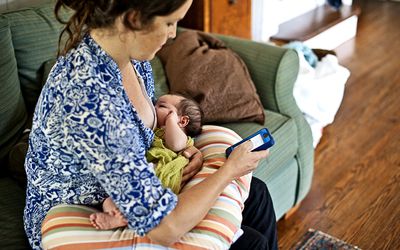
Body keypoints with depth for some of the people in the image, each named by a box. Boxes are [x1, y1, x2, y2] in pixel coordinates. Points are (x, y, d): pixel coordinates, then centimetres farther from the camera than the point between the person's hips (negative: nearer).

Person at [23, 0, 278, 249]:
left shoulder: (131, 55, -11)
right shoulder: (91, 99, -39)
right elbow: (164, 229, -35)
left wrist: (182, 146, -10)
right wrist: (230, 169, -20)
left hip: (122, 194, 8)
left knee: (255, 193, 10)